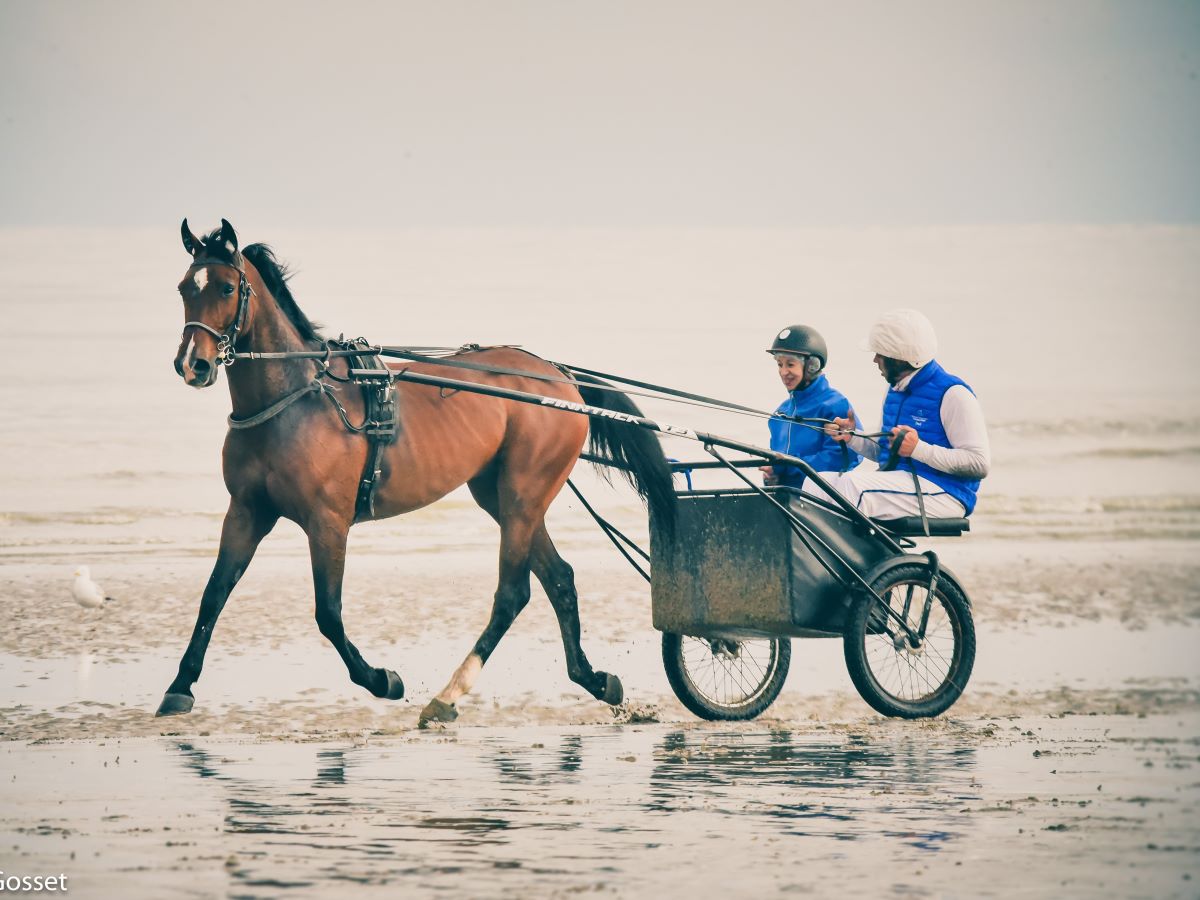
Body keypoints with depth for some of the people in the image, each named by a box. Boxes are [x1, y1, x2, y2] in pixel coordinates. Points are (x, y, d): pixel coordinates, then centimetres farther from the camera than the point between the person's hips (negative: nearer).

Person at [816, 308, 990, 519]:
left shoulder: (953, 394, -9)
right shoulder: (895, 391, 18)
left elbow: (979, 464, -16)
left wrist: (919, 449, -23)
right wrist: (852, 438, 7)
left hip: (943, 494, -9)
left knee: (853, 486, -30)